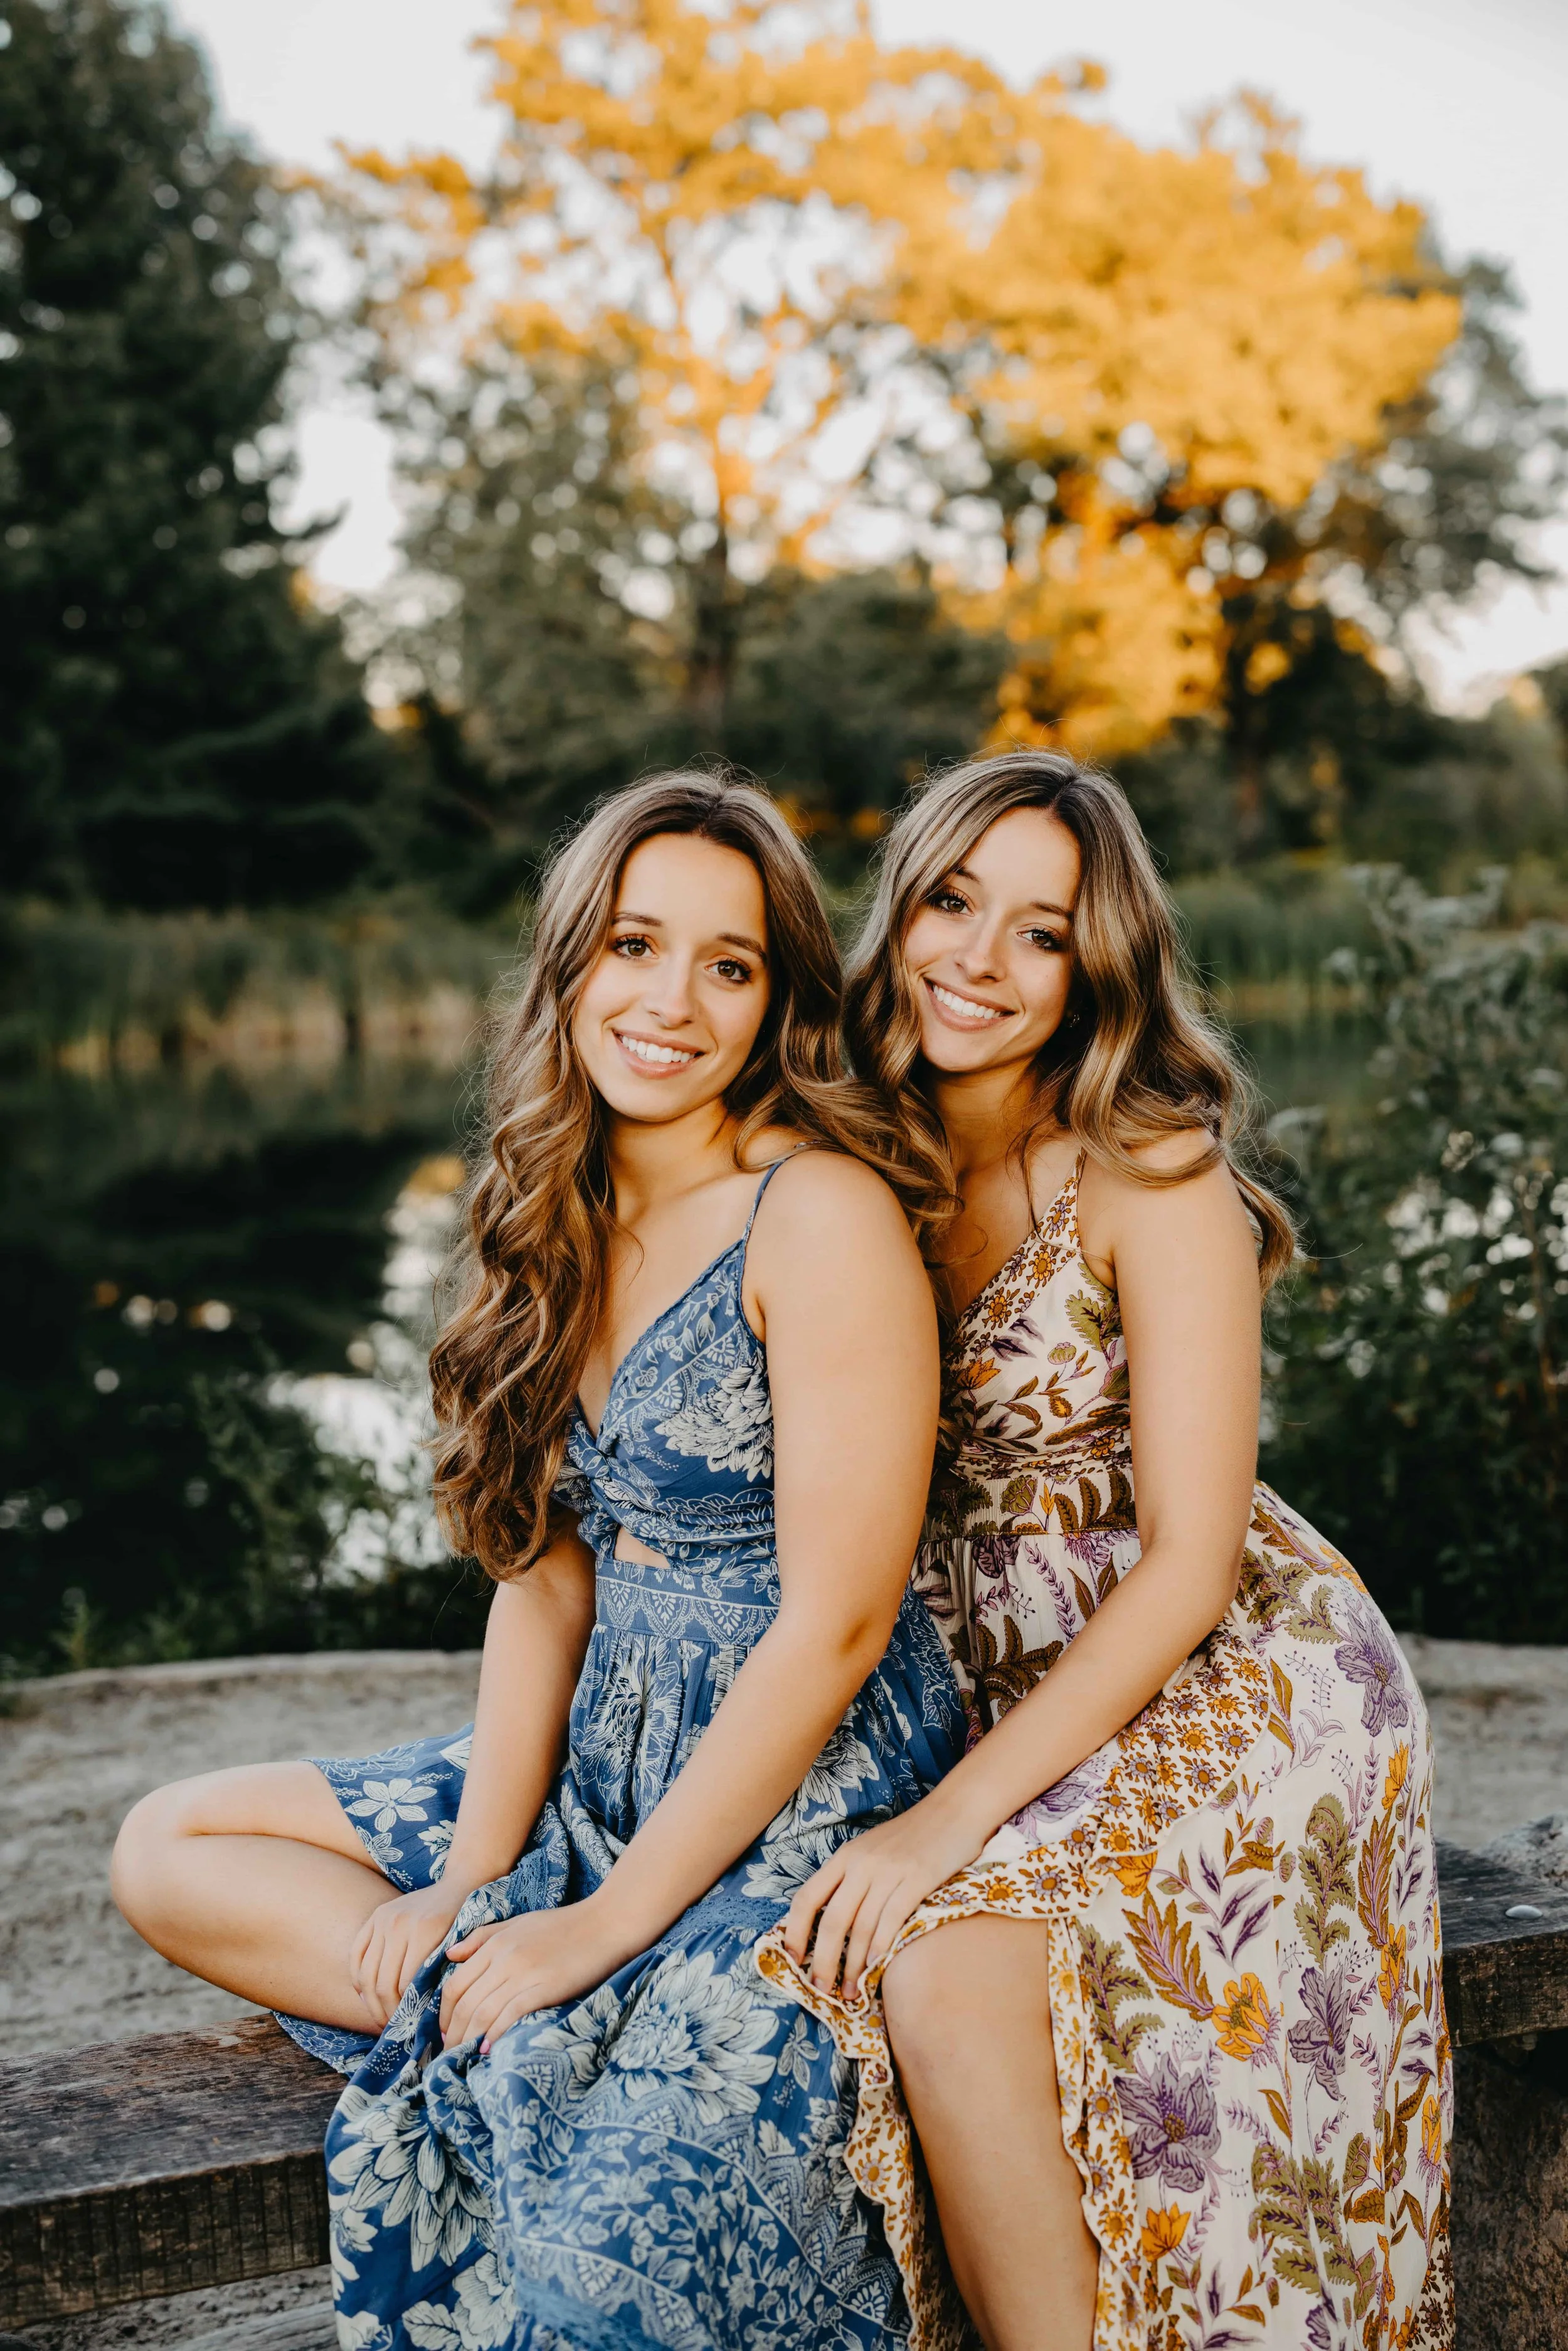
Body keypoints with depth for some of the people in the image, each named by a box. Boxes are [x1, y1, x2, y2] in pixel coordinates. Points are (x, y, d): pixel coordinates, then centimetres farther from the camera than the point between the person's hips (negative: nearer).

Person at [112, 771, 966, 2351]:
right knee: (166, 1855, 6)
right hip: (610, 1774, 9)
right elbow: (545, 1573, 7)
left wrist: (609, 1923, -15)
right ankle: (556, 2042, -6)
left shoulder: (822, 1215, -16)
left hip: (810, 1812, -9)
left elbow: (835, 1625, -18)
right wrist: (475, 1873, -3)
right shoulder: (567, 1218, 8)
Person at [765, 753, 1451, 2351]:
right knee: (832, 1958, -22)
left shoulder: (1154, 1178, -14)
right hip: (1004, 1700, 5)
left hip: (1231, 1685, -5)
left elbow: (1190, 1565, -16)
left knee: (952, 1970, -28)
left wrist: (956, 1815, -22)